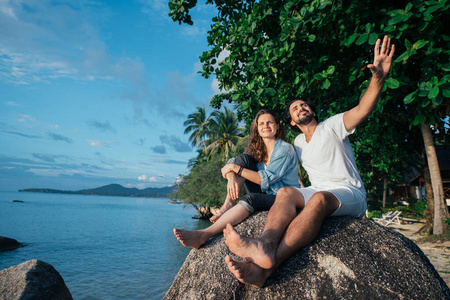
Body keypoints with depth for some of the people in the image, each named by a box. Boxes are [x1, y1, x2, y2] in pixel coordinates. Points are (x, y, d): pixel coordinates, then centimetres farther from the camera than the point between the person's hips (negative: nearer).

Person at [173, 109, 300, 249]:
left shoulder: (286, 149, -8)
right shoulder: (256, 149, 11)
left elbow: (265, 179, -19)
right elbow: (227, 167, 1)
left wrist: (236, 168, -20)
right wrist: (231, 176, -23)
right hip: (264, 195, 5)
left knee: (250, 199, -36)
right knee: (243, 158, -11)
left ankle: (203, 235, -42)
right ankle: (227, 207, -21)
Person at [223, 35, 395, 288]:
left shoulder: (331, 126, 3)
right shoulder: (297, 142, 19)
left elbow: (362, 109, -14)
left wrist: (379, 78, -33)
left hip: (350, 195, -4)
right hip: (317, 192, 4)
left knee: (318, 199, -38)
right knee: (286, 192, -27)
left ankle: (265, 268, -57)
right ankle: (266, 246, -59)